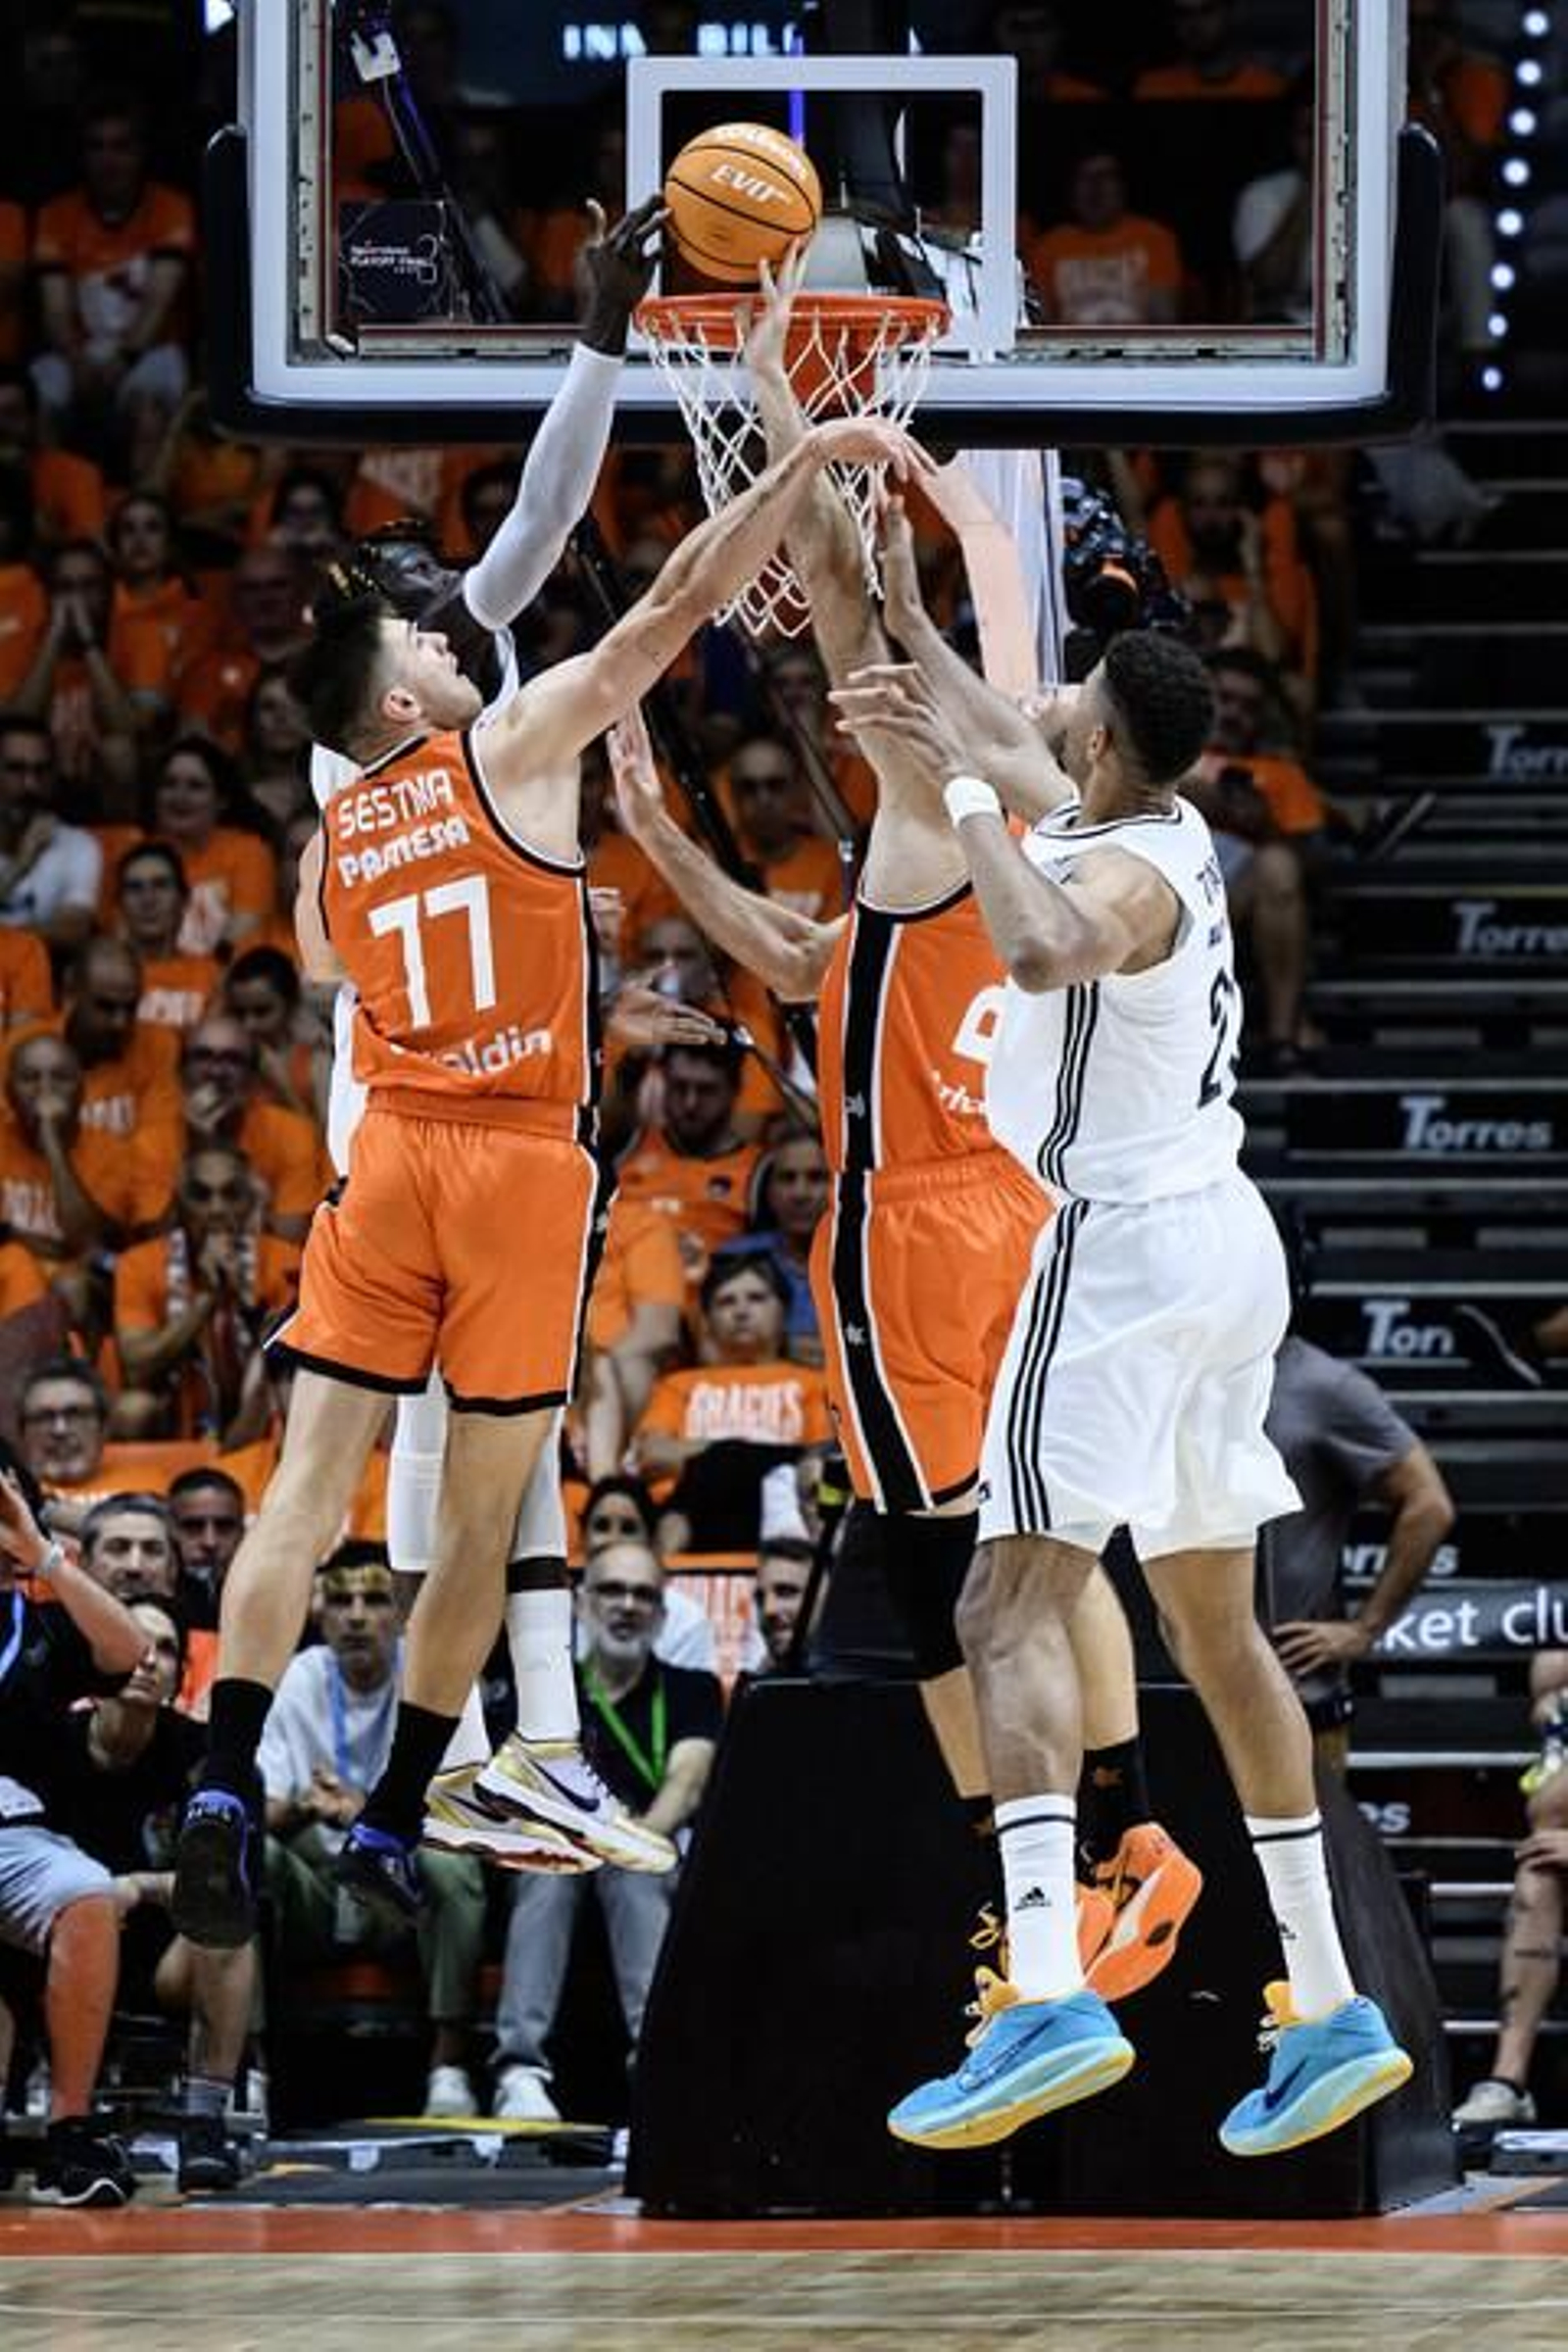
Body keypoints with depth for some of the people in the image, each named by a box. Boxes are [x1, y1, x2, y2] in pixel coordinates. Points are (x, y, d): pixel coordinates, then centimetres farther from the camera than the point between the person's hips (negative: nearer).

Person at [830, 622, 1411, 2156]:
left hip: (1125, 1245, -10)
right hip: (1225, 1239, 10)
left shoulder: (1125, 872, -16)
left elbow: (1040, 948, -41)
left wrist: (962, 786, -30)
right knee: (1216, 1628, 15)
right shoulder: (1169, 836, 11)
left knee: (1013, 1602, -16)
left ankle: (1047, 1995, -32)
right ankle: (1329, 2011, 17)